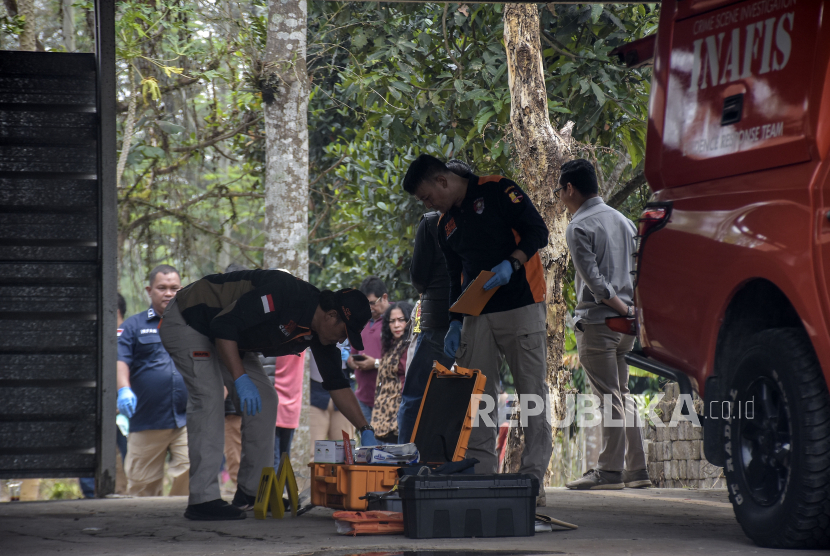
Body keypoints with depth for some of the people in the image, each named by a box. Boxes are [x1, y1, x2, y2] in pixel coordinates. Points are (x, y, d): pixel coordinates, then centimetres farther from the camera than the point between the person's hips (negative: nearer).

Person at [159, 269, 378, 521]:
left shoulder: (319, 333, -5)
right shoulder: (284, 294, -32)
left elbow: (337, 383, 3)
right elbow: (223, 326, -34)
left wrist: (365, 430, -1)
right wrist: (240, 379, -37)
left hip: (230, 339, 9)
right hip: (186, 322, -9)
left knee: (264, 399, 3)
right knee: (209, 398, -21)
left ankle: (251, 491, 9)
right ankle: (202, 499, -23)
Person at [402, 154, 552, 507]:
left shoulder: (498, 191, -3)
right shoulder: (446, 225, 17)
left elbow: (537, 231, -8)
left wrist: (511, 264, -21)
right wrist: (455, 323, 12)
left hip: (521, 306, -6)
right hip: (476, 315, 7)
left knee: (532, 392, -5)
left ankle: (533, 479, -5)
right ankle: (480, 475, 1)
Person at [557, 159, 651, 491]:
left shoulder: (579, 227, -9)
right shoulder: (622, 220, 15)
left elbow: (593, 280, -17)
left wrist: (624, 310, -11)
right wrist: (633, 307, 12)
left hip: (597, 321, -8)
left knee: (609, 397, -8)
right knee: (622, 395, 12)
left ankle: (611, 470, -8)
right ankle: (636, 469, 11)